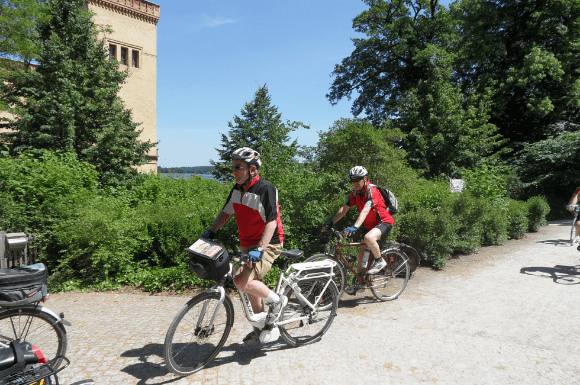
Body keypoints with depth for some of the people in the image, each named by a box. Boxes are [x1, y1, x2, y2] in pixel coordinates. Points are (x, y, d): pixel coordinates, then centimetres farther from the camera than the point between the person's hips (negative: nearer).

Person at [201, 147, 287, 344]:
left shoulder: (265, 189, -21)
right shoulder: (237, 189, 3)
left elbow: (271, 222, -25)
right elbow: (226, 212, 15)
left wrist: (259, 248, -35)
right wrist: (211, 231, 4)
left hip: (268, 245, -8)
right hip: (248, 245, 8)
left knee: (242, 281, -23)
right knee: (252, 285, 16)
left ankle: (277, 300, 1)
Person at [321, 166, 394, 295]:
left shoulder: (372, 191, -23)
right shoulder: (355, 193, 2)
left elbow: (365, 211, -36)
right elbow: (344, 209, 4)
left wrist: (355, 227, -47)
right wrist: (331, 222, -5)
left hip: (384, 222, -8)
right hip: (371, 225, 8)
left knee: (369, 238, -36)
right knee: (362, 252, 5)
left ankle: (380, 261, -10)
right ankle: (357, 282, 16)